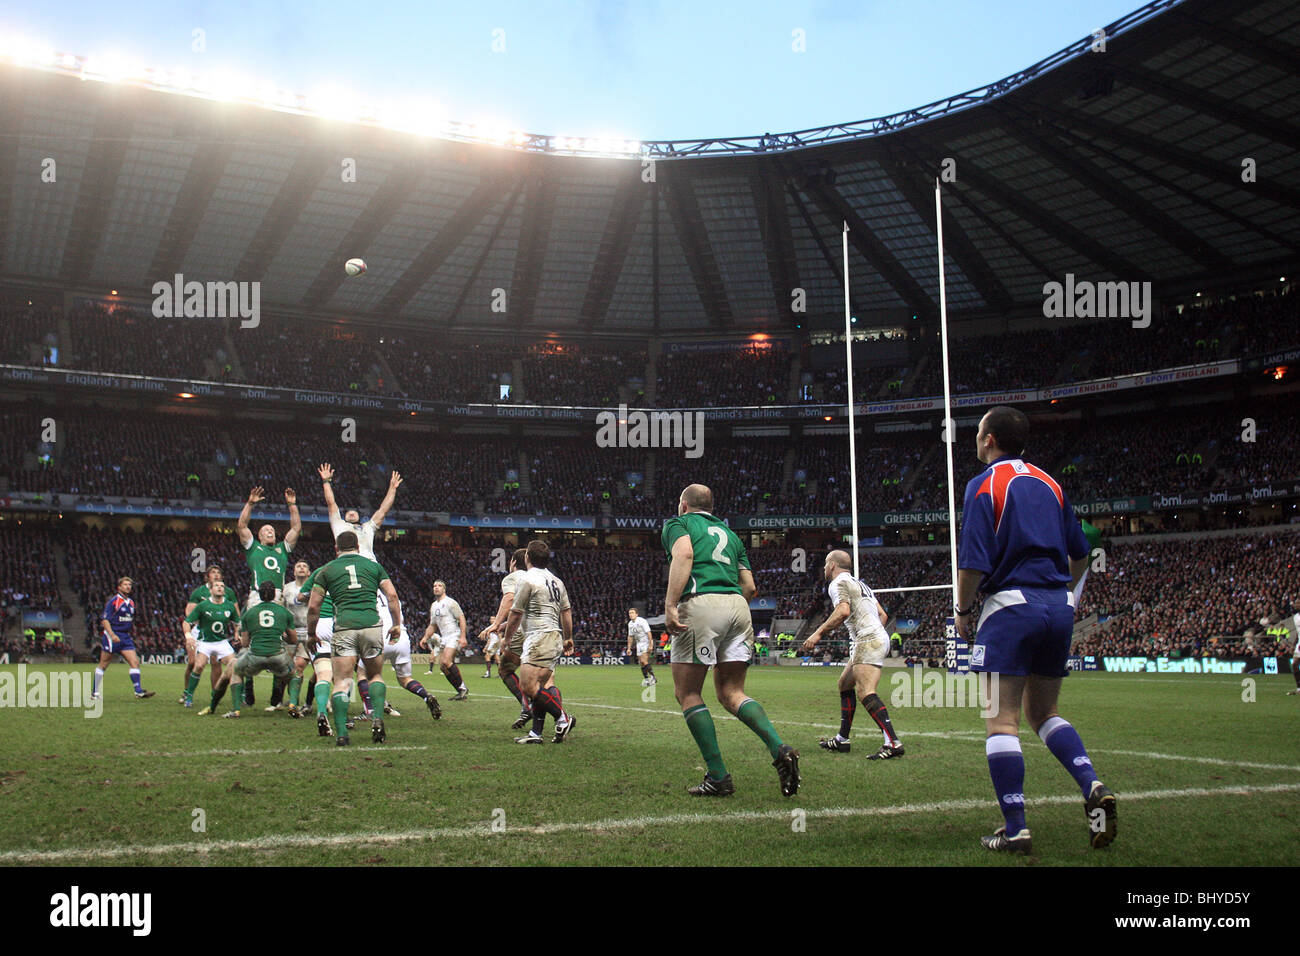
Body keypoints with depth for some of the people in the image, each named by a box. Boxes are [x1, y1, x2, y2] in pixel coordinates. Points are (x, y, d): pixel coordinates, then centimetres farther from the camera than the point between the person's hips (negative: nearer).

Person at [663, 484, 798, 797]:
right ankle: (780, 749, -11)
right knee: (731, 692, 11)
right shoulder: (729, 533, 29)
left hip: (700, 604, -6)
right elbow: (750, 587, 21)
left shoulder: (677, 524, 13)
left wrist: (670, 605, -17)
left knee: (687, 693, 4)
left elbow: (684, 553, -11)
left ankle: (718, 777, -1)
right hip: (738, 607, 6)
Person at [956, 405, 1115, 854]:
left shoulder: (984, 485, -5)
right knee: (1043, 712, 18)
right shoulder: (1049, 483, 14)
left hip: (1011, 605, -7)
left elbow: (974, 562, -13)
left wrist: (963, 610, 0)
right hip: (1059, 607, 7)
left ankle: (1015, 829, -5)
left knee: (1002, 718, -2)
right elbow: (1080, 552, 17)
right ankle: (1093, 787, -2)